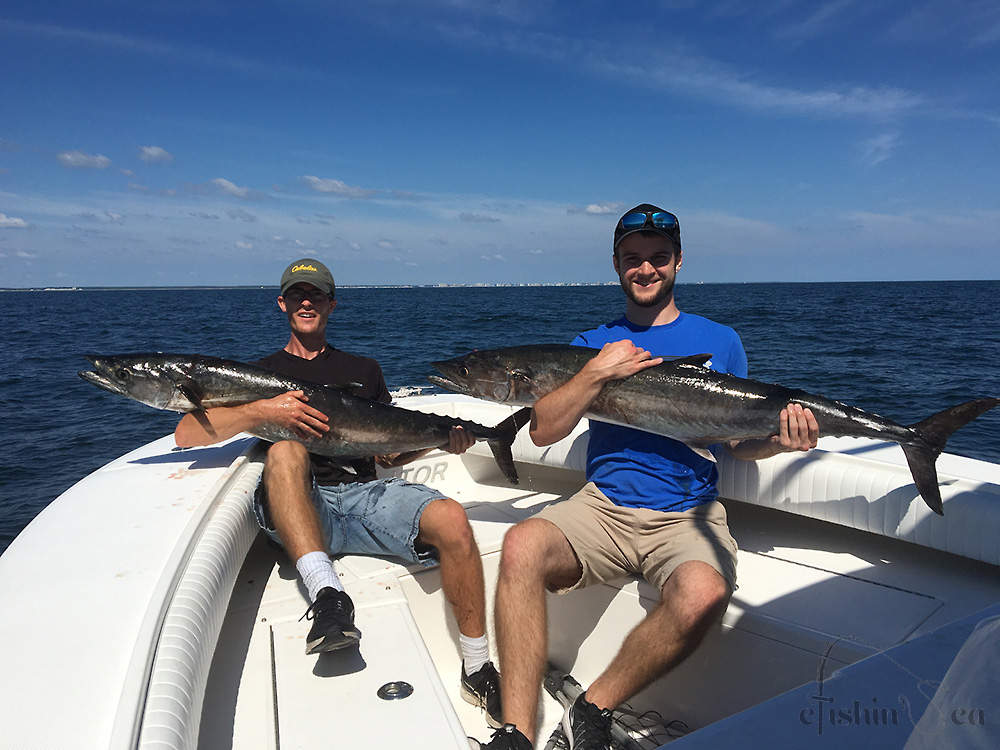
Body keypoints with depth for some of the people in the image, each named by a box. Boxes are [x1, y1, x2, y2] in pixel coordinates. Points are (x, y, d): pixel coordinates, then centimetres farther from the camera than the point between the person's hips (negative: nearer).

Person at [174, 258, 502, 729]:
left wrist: (438, 439, 5)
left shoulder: (363, 370, 25)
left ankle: (478, 669, -14)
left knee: (451, 519, -26)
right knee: (284, 452, -33)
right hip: (301, 511, -1)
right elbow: (187, 435, 3)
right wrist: (264, 411, -12)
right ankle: (327, 595, -45)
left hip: (365, 492, 2)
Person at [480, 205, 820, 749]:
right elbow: (543, 432, 2)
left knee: (702, 595, -34)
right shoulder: (592, 345, 13)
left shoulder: (719, 341, 13)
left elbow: (738, 441, 13)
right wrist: (597, 373, -10)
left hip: (688, 515, 0)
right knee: (521, 547, -29)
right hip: (602, 505, 1)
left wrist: (777, 441, -9)